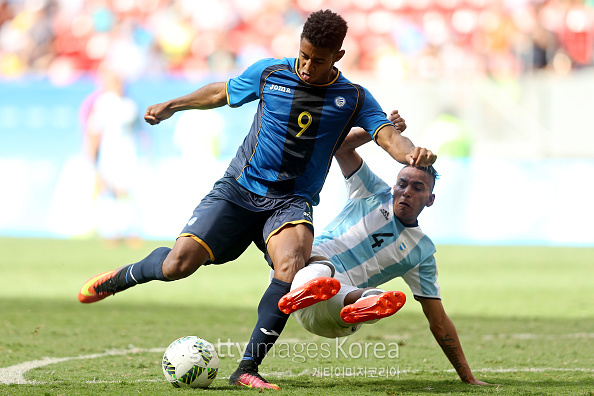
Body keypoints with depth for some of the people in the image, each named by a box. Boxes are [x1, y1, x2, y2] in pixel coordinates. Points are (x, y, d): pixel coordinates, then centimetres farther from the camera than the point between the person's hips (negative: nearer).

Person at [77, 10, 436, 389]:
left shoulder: (354, 98, 0)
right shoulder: (269, 73, 2)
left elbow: (388, 135, -13)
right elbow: (221, 92, 20)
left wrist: (410, 152, -35)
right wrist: (172, 105, 20)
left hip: (292, 202, 0)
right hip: (239, 189, 1)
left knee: (291, 266, -33)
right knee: (178, 264, -16)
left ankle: (247, 369, -25)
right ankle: (122, 277, 20)